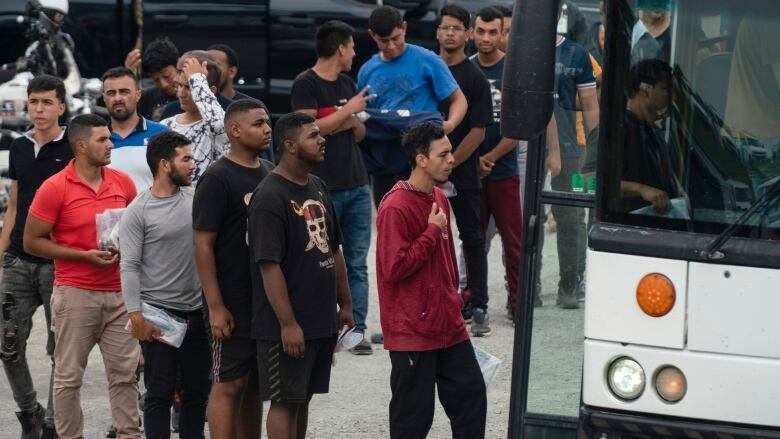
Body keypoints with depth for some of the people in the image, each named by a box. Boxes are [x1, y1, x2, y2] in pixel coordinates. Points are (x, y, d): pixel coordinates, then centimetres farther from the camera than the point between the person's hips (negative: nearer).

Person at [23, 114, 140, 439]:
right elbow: (32, 241, -6)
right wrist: (85, 256, -13)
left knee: (125, 372, 5)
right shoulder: (54, 188, -8)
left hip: (120, 293, 4)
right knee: (69, 375, 1)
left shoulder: (123, 182, 6)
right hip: (76, 293, -4)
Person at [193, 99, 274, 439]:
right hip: (233, 304, -7)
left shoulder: (270, 173, 11)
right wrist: (215, 306, -18)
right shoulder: (217, 179, -11)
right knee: (229, 384, -3)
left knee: (254, 384, 12)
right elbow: (203, 244, -14)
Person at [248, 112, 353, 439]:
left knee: (302, 399, 14)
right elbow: (269, 265, -20)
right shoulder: (269, 197, -16)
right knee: (284, 401, -2)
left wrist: (345, 304, 18)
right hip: (287, 326, -8)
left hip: (323, 321, 8)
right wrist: (288, 324, -22)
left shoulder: (318, 188, 11)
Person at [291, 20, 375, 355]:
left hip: (357, 186, 6)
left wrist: (350, 122, -4)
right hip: (323, 187, -6)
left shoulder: (347, 84, 17)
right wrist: (348, 112, -10)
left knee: (357, 263, 3)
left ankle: (357, 330, 5)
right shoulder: (306, 84, -5)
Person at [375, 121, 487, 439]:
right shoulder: (396, 207, -17)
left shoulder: (438, 198, 11)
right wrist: (433, 231, -16)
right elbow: (394, 267, -22)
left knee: (471, 395, 8)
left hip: (448, 326, 8)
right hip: (412, 332, -8)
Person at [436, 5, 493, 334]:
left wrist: (448, 165, -12)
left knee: (471, 236, 2)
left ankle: (477, 303, 6)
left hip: (462, 172, -4)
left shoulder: (475, 78, -5)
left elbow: (478, 132, -9)